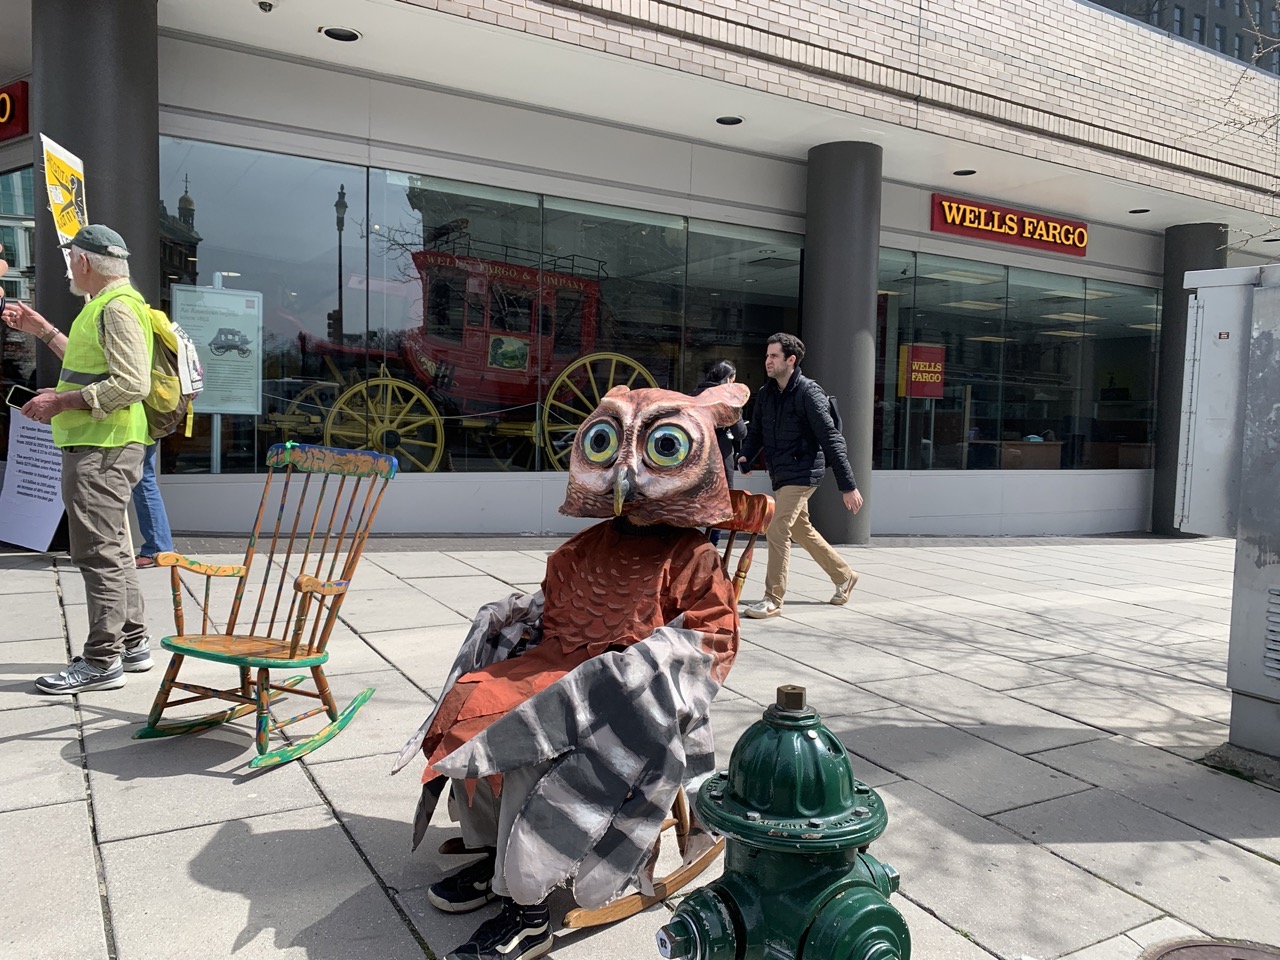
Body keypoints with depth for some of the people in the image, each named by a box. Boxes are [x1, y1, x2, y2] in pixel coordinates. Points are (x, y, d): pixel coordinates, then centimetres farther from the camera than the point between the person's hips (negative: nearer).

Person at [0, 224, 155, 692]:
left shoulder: (117, 307, -14)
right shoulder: (104, 304, 20)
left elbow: (132, 383, -24)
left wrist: (62, 401, -19)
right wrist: (42, 329, 32)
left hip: (102, 450, -11)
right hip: (96, 447, 11)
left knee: (99, 552, -7)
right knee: (112, 550, 16)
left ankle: (102, 662, 0)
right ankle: (133, 644, 25)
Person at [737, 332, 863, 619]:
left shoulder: (808, 393, -15)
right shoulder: (765, 393, 7)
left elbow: (831, 440, -17)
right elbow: (756, 431, 13)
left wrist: (848, 486, -19)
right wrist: (746, 457, -9)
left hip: (802, 474, -8)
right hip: (780, 474, 8)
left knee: (777, 531, -12)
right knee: (801, 530, 19)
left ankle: (773, 600, -2)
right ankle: (844, 576, 37)